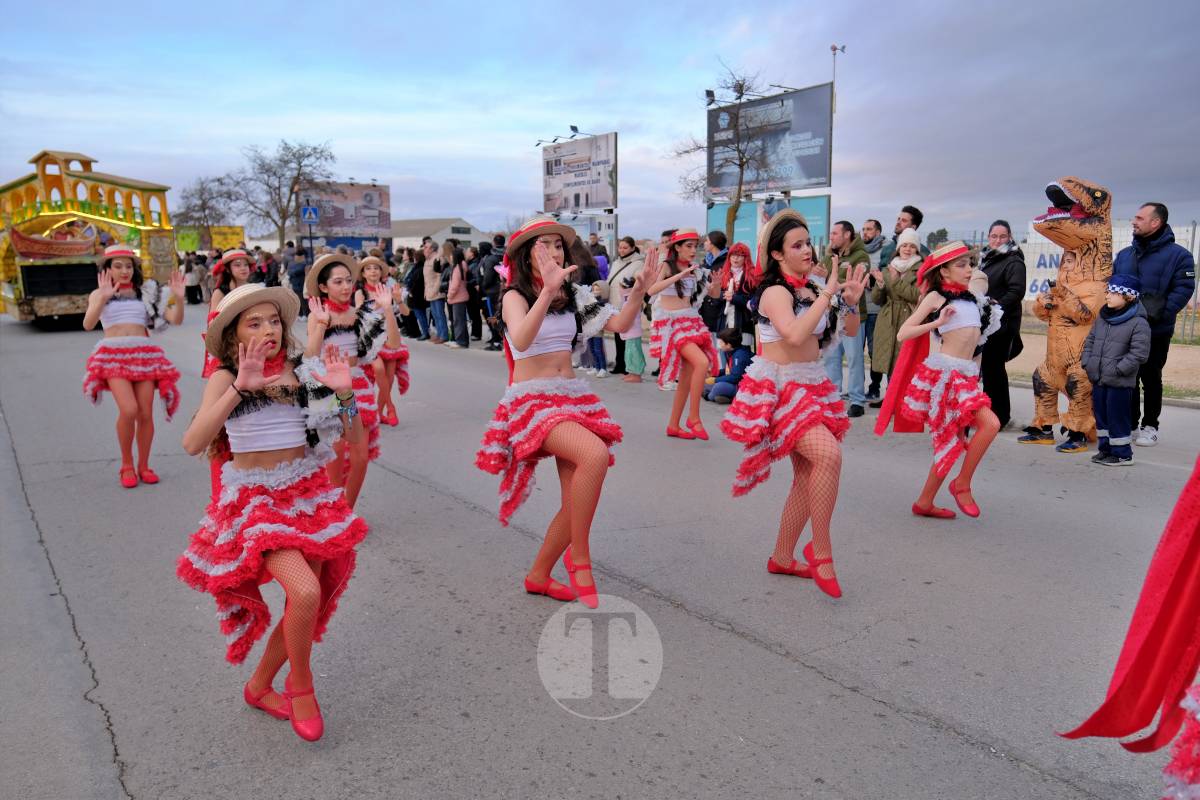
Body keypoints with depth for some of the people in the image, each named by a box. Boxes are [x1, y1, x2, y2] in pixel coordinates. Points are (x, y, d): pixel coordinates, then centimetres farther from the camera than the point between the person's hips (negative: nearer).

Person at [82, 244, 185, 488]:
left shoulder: (146, 293, 13)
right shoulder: (98, 294, 10)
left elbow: (176, 320, 5)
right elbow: (88, 324, -8)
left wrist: (178, 298, -14)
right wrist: (103, 298, -22)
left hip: (145, 354, 2)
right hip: (113, 355, -2)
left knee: (145, 414, -3)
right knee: (128, 410, -19)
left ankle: (144, 466, 15)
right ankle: (126, 465, 2)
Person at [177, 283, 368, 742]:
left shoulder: (304, 372, -1)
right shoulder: (225, 378, -8)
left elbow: (355, 436, 1)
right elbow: (193, 443, -24)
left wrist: (344, 392, -17)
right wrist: (239, 387, -32)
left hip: (310, 494, 4)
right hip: (256, 499, -4)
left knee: (308, 605, 7)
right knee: (305, 593, -23)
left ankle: (259, 686, 34)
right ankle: (300, 686, 6)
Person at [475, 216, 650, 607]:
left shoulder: (574, 295, 10)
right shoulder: (515, 296, -5)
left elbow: (620, 324, 2)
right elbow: (521, 340, -26)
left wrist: (639, 289, -13)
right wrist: (548, 291, -38)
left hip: (573, 396, 6)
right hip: (531, 400, -6)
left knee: (578, 502, 0)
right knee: (595, 454, -31)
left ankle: (539, 575, 21)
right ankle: (579, 557, -14)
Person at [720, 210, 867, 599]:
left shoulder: (811, 289, 9)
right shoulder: (775, 292, -12)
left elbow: (851, 331, 14)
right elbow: (794, 334, -30)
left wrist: (851, 301, -3)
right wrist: (828, 294, -23)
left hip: (811, 387, 8)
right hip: (778, 389, -8)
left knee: (808, 478, 9)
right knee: (829, 454, -26)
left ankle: (782, 558, 23)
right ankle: (820, 551, -13)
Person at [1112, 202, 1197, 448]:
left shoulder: (1177, 254, -5)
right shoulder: (1124, 255, 11)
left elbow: (1183, 289, -12)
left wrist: (1159, 313, -23)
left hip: (1156, 332, -4)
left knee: (1151, 379, 5)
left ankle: (1149, 427, 16)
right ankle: (1130, 424, 19)